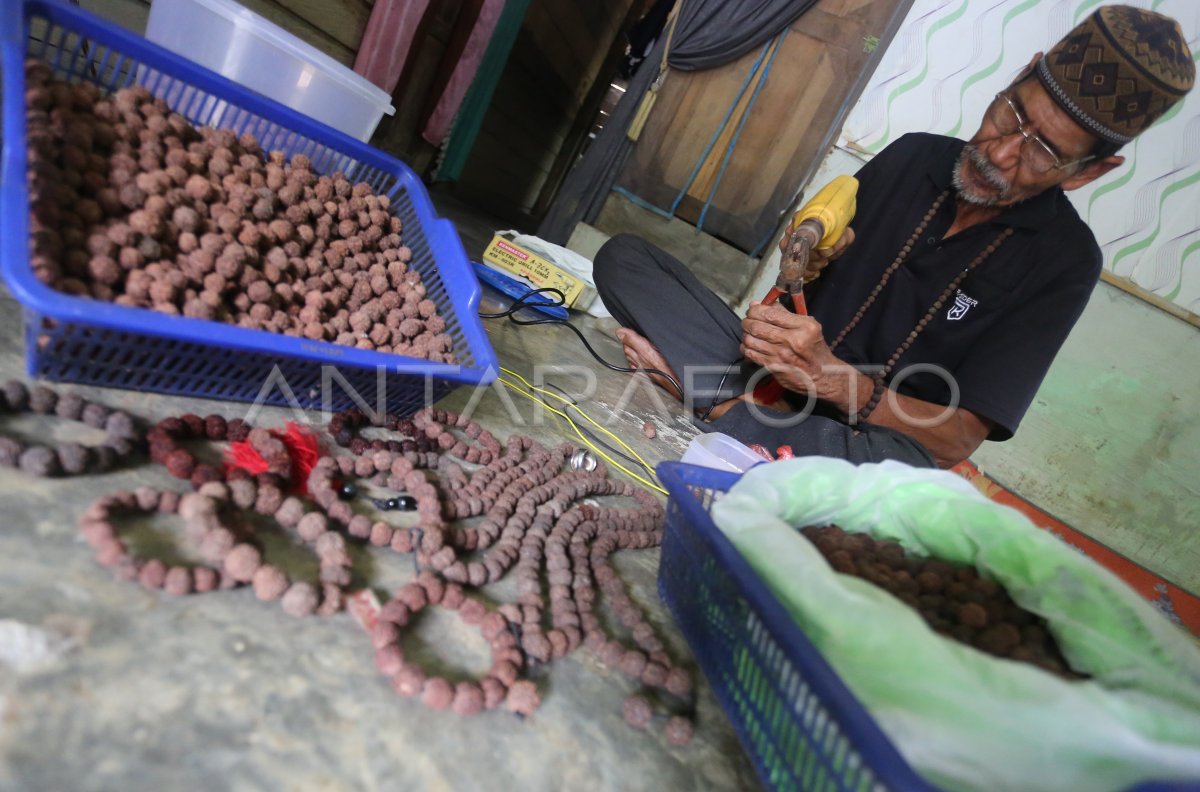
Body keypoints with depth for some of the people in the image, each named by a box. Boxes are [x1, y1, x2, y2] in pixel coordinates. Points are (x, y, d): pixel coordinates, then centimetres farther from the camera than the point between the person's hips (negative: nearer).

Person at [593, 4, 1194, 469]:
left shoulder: (1064, 260, -6)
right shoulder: (913, 156, 5)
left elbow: (957, 440, -13)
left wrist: (831, 378, -28)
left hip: (865, 440, -3)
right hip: (781, 376, 4)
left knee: (905, 466, -42)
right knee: (622, 257, -10)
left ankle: (707, 391, -24)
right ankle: (742, 406, -26)